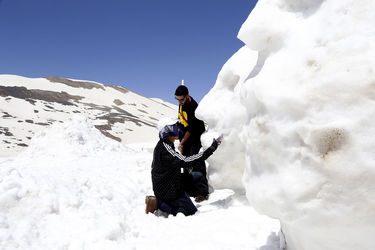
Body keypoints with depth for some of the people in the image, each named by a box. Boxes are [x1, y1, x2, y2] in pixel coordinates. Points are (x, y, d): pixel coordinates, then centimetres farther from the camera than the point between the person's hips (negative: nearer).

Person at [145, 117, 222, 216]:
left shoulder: (162, 145, 3)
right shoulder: (165, 150, -29)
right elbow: (186, 162, -37)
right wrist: (211, 149, -38)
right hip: (167, 191, -9)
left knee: (198, 176, 13)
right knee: (191, 211, -3)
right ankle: (157, 203, -3)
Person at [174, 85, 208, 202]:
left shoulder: (193, 107, -25)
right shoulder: (182, 103, 2)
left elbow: (191, 129, -22)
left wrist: (181, 143, -15)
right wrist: (181, 141, 16)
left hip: (196, 139, -9)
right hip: (186, 138, 9)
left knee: (197, 165, -11)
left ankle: (203, 192, -6)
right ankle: (189, 190, 19)